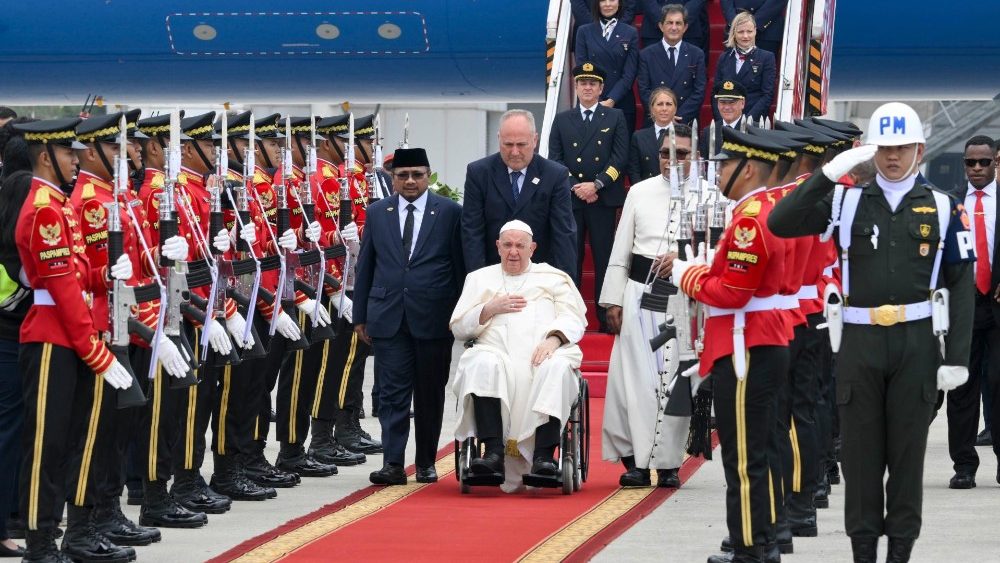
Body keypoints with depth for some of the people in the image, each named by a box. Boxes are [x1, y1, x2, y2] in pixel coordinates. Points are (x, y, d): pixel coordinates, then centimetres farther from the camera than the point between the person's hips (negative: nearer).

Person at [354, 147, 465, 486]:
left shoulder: (450, 213, 2)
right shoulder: (377, 213, 9)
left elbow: (461, 266, 3)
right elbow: (365, 266, 11)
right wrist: (360, 315, 8)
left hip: (433, 317, -1)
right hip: (388, 317, 1)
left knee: (430, 394, 6)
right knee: (393, 391, -4)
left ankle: (426, 463, 17)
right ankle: (393, 464, -6)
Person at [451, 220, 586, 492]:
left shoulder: (554, 278, 24)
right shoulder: (480, 278, 27)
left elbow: (574, 319, 10)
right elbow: (458, 327, 19)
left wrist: (553, 339, -11)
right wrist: (490, 309, 3)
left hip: (545, 351, 0)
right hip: (497, 352, 1)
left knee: (557, 368, -37)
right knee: (483, 365, -36)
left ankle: (543, 457, -44)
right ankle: (494, 452, -43)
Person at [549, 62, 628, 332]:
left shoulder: (615, 118, 10)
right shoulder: (562, 120, 14)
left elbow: (620, 157, 0)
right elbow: (555, 159, 7)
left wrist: (597, 184, -11)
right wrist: (575, 188, -7)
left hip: (603, 199, -1)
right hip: (569, 199, 1)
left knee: (604, 258, -2)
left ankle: (607, 317, 1)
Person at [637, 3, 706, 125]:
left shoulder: (697, 55, 5)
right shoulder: (647, 55, 3)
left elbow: (699, 92, 0)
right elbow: (644, 91, -1)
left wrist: (679, 117, -12)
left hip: (686, 123, 0)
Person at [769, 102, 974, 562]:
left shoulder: (942, 209, 3)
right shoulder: (848, 203, 5)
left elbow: (961, 287, 1)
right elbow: (780, 224, -7)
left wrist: (957, 357, -5)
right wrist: (830, 172, -14)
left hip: (916, 344, -1)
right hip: (859, 342, 1)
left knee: (908, 449, 6)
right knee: (860, 451, 6)